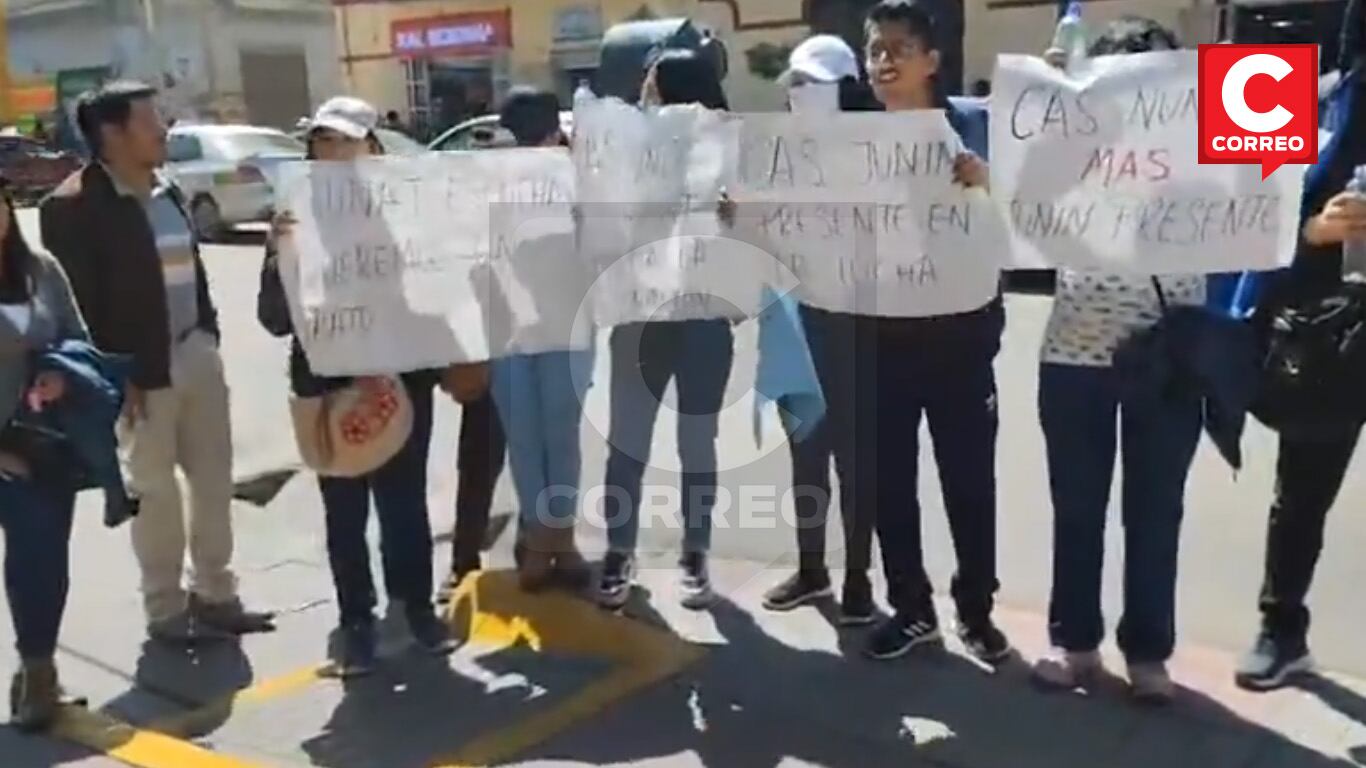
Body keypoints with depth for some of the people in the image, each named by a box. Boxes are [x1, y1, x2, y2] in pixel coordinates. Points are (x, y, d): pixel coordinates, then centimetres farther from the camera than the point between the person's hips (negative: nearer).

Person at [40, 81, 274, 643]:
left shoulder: (167, 191, 12)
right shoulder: (74, 205, -11)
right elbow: (76, 301, -14)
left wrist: (210, 335, 9)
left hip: (196, 355, 7)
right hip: (142, 372, -7)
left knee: (213, 479, 12)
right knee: (155, 491, 5)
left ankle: (214, 594, 27)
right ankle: (166, 610, 19)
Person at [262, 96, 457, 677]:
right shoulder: (298, 218, 0)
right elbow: (277, 319, -5)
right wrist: (278, 258, -20)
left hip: (402, 376, 0)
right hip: (329, 384, 0)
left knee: (404, 498, 10)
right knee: (345, 509, 8)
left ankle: (416, 604, 27)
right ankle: (356, 620, 20)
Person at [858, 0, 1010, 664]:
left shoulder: (972, 125, -2)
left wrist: (987, 183, -27)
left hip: (957, 333, -2)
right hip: (880, 336, 2)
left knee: (969, 477, 7)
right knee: (888, 479, 8)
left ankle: (975, 610, 23)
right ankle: (911, 608, 23)